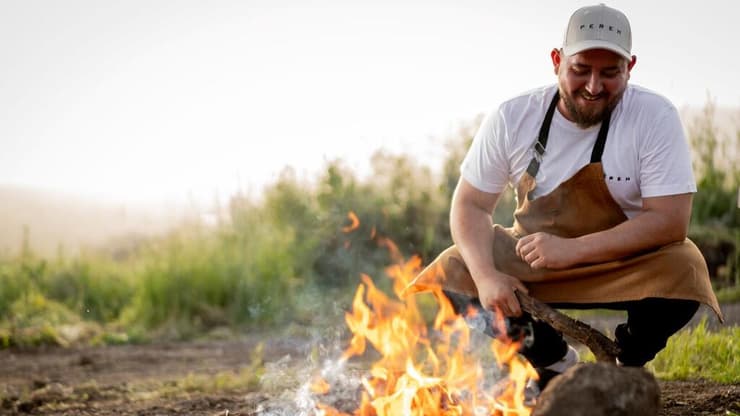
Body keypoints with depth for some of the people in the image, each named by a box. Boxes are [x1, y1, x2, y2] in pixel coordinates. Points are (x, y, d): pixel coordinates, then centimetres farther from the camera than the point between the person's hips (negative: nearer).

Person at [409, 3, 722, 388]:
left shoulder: (655, 118, -18)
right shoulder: (512, 118, -11)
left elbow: (670, 221, -23)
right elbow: (470, 203, -7)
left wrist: (571, 251, -32)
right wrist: (486, 275, -27)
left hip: (623, 259, -2)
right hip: (528, 255, 3)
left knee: (683, 270, -32)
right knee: (446, 278, -18)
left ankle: (628, 363, 2)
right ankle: (552, 358, 7)